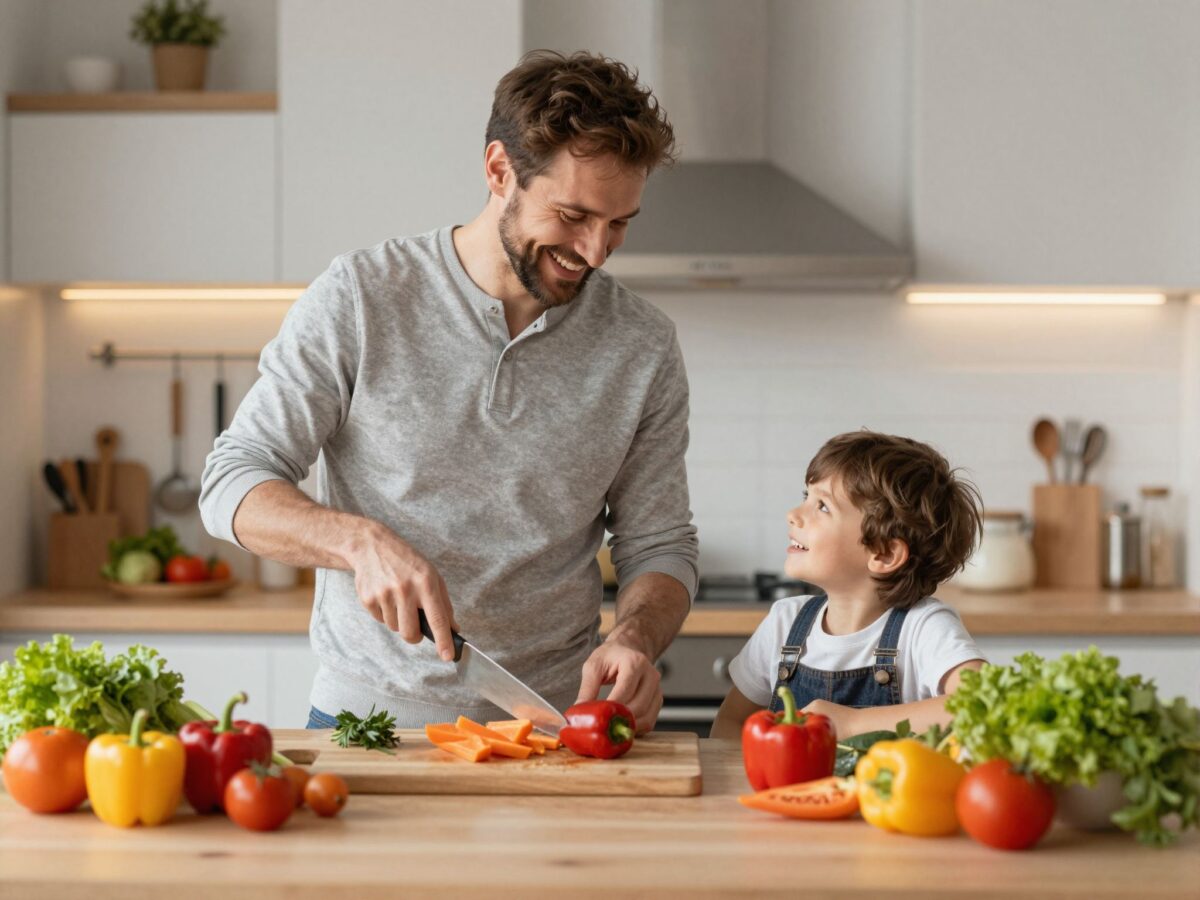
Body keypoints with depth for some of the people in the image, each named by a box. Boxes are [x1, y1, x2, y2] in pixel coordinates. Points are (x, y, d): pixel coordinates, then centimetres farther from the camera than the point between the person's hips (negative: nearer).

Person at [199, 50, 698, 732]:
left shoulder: (644, 347, 3)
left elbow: (660, 546, 9)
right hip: (367, 719, -4)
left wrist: (634, 639, -13)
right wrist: (360, 541, -22)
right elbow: (234, 484, -3)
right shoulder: (358, 299, -4)